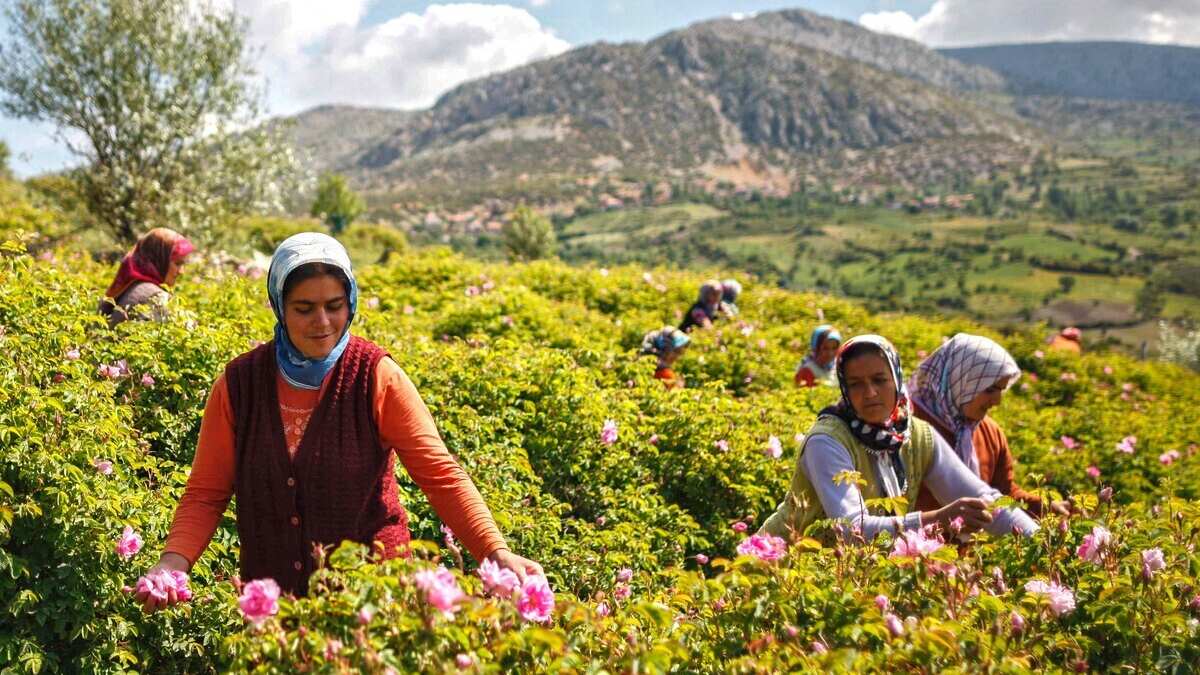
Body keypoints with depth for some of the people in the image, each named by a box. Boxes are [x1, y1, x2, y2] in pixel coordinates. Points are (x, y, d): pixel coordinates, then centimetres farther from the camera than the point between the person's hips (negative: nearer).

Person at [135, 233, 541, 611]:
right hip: (271, 600, 2)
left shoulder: (377, 379, -9)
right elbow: (206, 493, 2)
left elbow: (441, 475, -12)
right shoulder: (239, 384, -3)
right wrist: (175, 559, -16)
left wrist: (495, 552, -24)